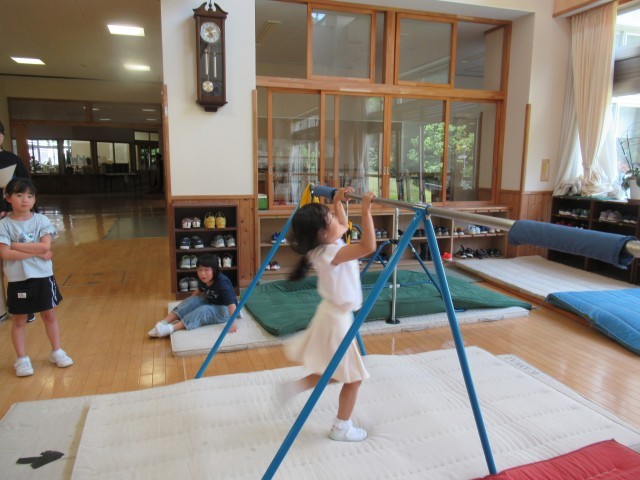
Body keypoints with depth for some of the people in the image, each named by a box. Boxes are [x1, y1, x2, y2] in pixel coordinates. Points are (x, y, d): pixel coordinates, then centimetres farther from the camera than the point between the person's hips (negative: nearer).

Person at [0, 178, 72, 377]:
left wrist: (17, 245, -15)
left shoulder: (41, 220, -4)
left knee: (49, 315, 13)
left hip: (43, 277, 1)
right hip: (18, 280, -1)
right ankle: (22, 359, 24)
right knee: (19, 320, 11)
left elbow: (45, 246, -15)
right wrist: (36, 252, -18)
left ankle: (56, 352, 27)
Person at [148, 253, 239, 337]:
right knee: (192, 301, -15)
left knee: (203, 311, -31)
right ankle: (162, 323, -21)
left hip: (225, 310, -7)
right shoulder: (203, 280, -7)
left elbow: (231, 303, -36)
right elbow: (199, 290, 17)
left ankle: (171, 328, -38)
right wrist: (189, 302, 13)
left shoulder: (222, 282, -30)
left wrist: (232, 322, -41)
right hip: (211, 303, 7)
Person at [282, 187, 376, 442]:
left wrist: (337, 202, 13)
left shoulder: (325, 245, 0)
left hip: (335, 313, 9)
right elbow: (368, 246, -36)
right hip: (337, 318, -9)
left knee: (335, 371, 24)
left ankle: (294, 387, 26)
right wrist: (365, 211, -33)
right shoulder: (329, 253, -27)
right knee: (353, 376, 8)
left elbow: (344, 226, 21)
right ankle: (342, 428, 24)